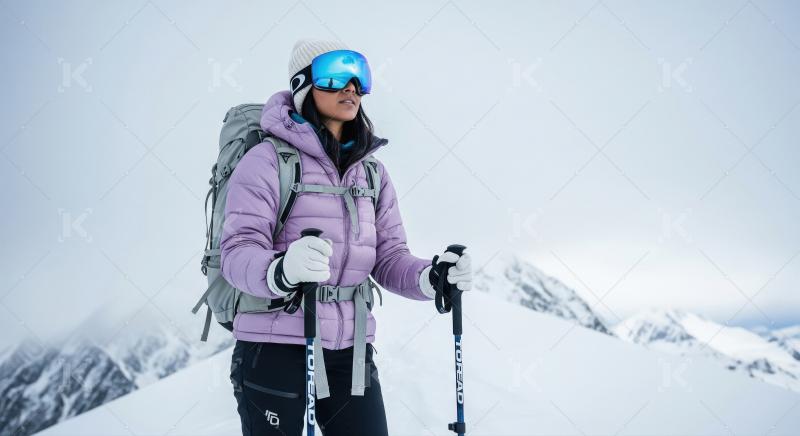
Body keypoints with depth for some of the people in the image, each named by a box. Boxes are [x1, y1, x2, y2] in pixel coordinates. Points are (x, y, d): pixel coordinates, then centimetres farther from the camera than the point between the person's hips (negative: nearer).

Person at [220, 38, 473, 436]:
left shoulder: (373, 173, 12)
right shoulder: (268, 159, -7)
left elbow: (389, 257, 7)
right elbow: (239, 250, -15)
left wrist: (429, 278, -14)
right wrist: (282, 271, -37)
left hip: (351, 355, 5)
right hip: (276, 350, -5)